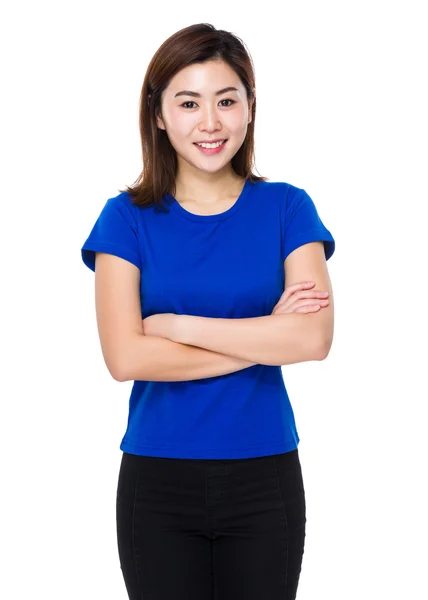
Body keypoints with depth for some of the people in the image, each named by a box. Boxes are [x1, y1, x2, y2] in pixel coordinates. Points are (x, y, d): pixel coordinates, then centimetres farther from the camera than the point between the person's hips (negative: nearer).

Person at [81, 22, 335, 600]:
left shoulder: (286, 208, 0)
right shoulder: (127, 217, 0)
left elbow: (314, 338, -13)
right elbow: (125, 357, -13)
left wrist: (178, 324, -14)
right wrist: (264, 337, -12)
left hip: (264, 477, 0)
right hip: (158, 482, 0)